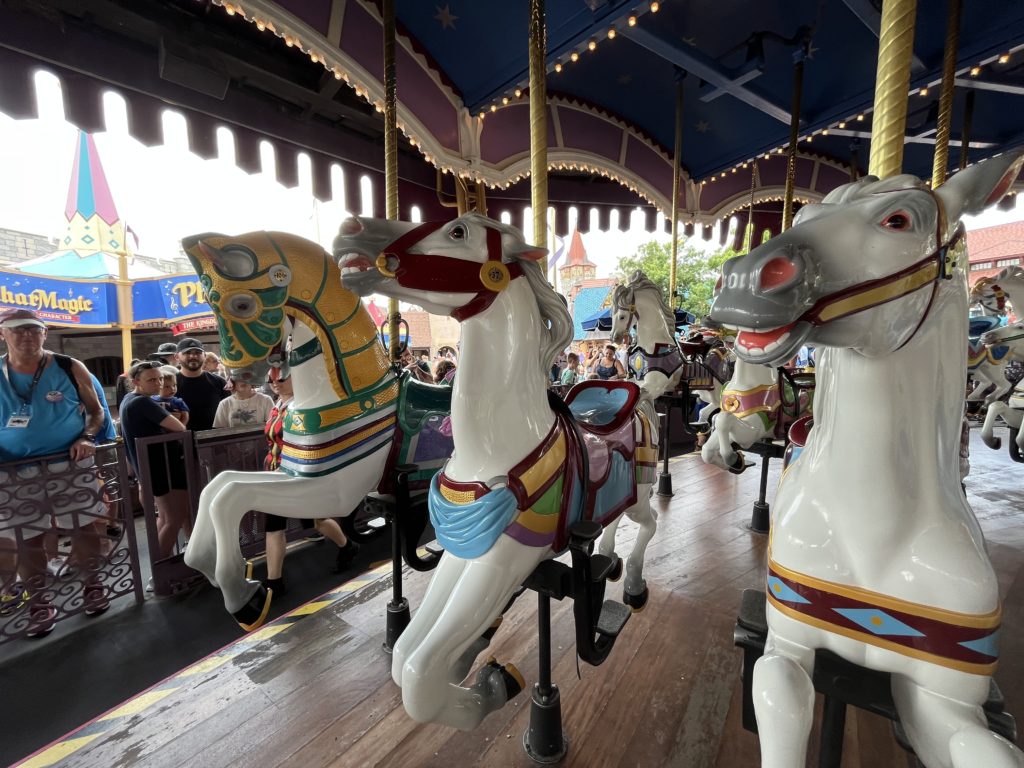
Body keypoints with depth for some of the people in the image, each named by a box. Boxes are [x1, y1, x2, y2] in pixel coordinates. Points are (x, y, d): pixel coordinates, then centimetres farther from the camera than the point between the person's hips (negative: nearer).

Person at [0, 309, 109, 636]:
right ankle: (38, 603, 22)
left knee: (82, 526, 6)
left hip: (70, 464, -1)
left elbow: (96, 410, 5)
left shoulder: (69, 368, -4)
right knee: (29, 537, 8)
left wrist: (87, 438, -12)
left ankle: (93, 584, 23)